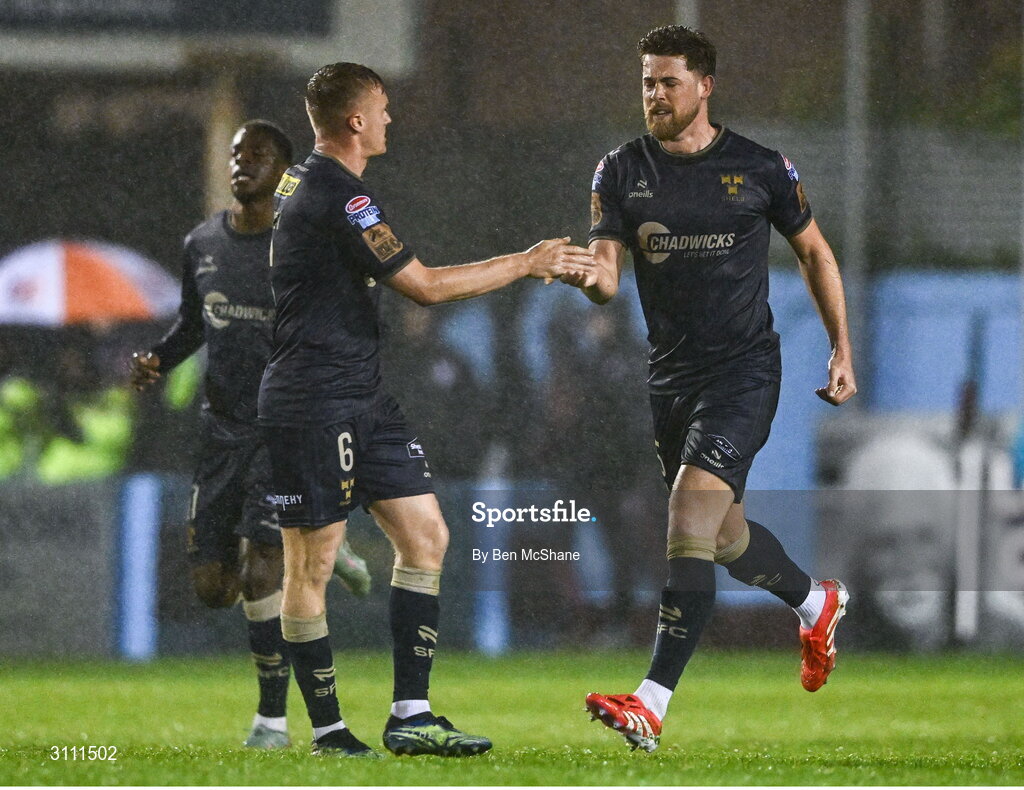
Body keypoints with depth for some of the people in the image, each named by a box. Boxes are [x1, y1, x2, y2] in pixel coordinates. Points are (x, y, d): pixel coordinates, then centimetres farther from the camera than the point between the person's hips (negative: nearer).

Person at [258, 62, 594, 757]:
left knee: (426, 536, 5)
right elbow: (426, 286, -15)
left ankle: (410, 716, 4)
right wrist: (525, 264, -6)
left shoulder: (303, 182, 15)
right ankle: (326, 729, 3)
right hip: (311, 406, -11)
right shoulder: (337, 197, -18)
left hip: (363, 399, 11)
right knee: (312, 563, -2)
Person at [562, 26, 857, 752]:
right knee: (725, 535, 18)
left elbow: (814, 251, 9)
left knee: (691, 524, -19)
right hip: (670, 376, 5)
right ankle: (816, 604, 50)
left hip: (743, 371, -5)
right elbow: (608, 272, -5)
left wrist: (842, 350, 6)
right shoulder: (622, 172, 2)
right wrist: (588, 276, -30)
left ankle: (652, 704, -23)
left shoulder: (760, 168, -4)